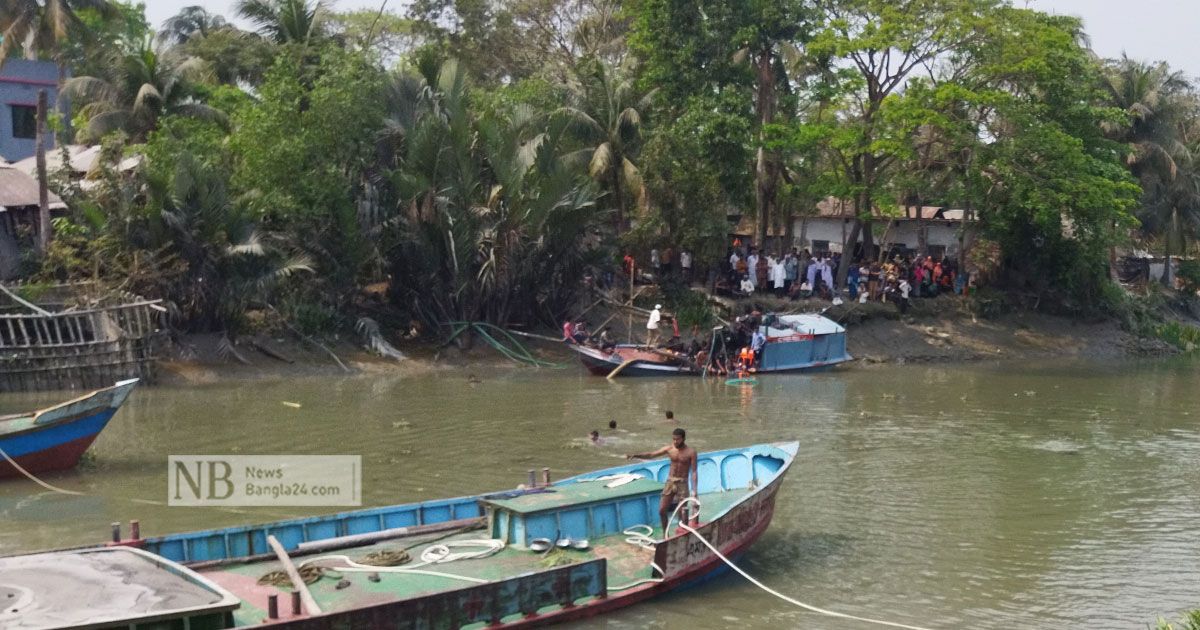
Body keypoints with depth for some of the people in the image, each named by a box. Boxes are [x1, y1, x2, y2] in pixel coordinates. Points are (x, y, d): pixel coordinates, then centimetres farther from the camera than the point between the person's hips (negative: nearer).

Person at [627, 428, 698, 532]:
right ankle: (665, 534, 21)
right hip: (670, 482, 4)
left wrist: (694, 490, -18)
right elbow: (651, 455, -5)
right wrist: (635, 455, -19)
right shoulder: (669, 448, -1)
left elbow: (694, 472, -11)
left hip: (682, 484, -4)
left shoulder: (691, 452, -10)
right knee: (662, 510, 3)